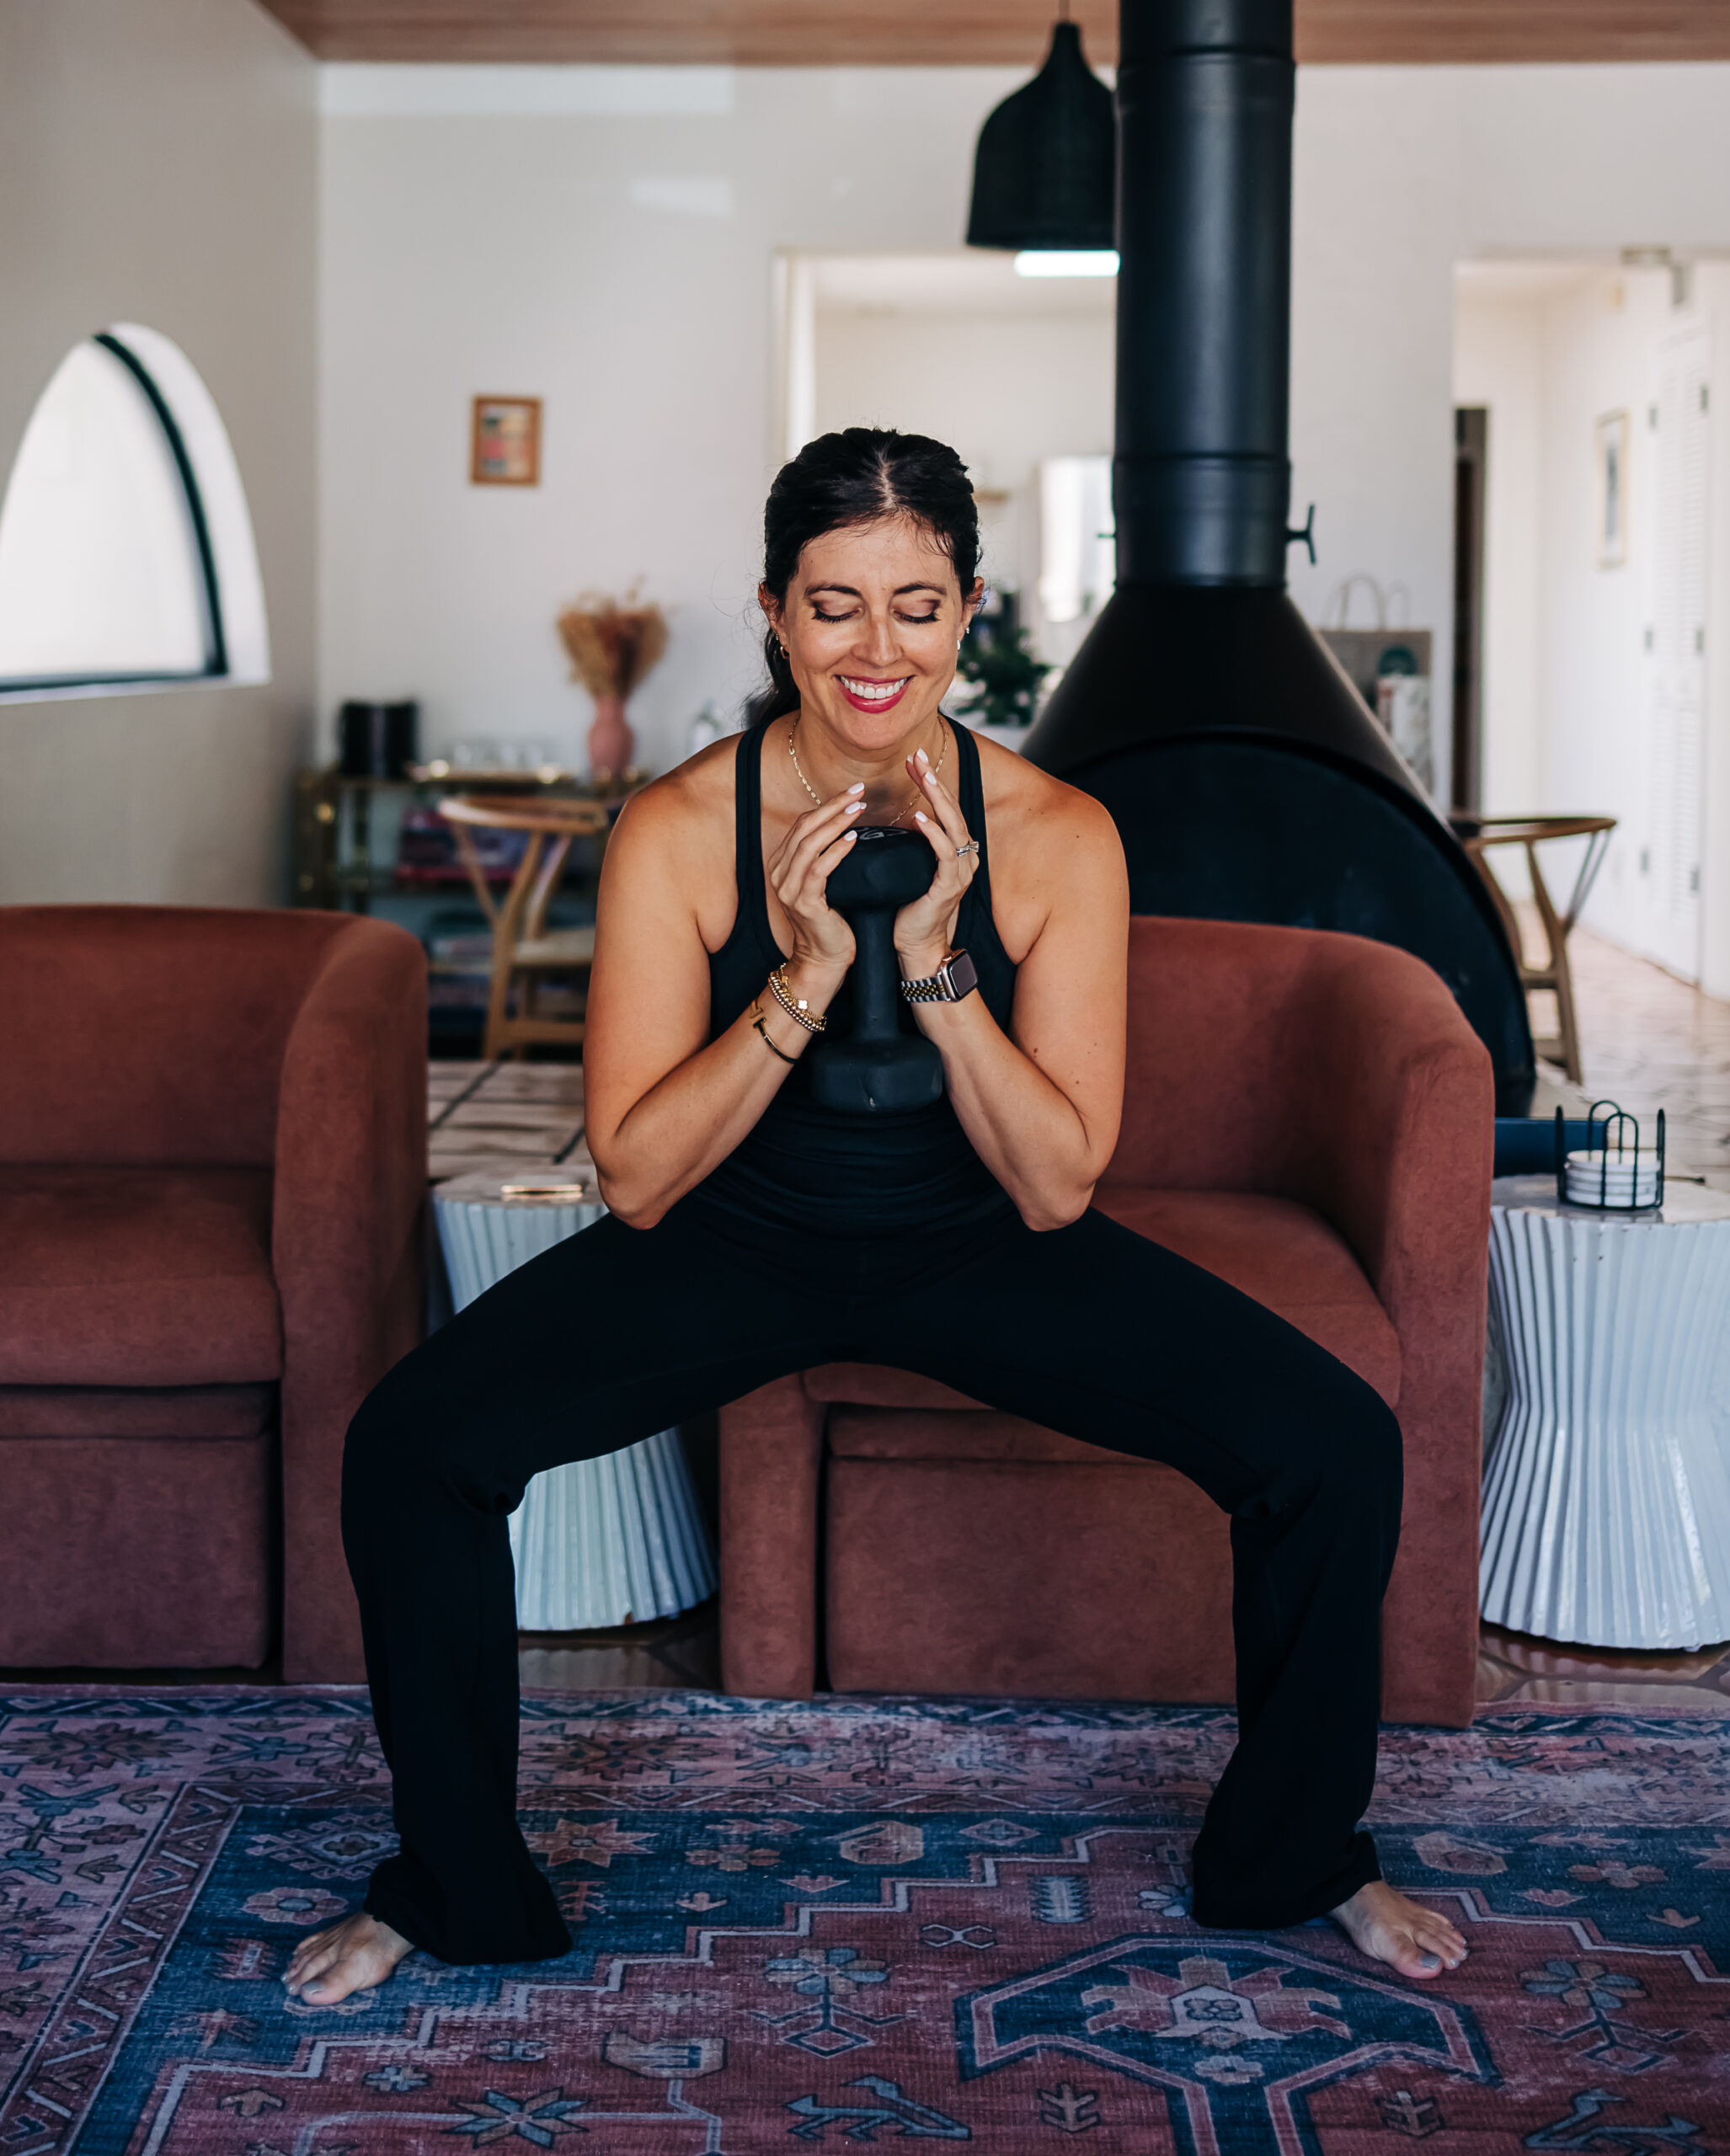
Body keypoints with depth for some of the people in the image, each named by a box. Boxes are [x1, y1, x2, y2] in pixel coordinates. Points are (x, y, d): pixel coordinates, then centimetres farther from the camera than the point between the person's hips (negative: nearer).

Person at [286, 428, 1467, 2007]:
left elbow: (1057, 1190, -16)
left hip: (979, 1246, 1)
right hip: (735, 1241, 0)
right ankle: (456, 1888, 3)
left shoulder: (1058, 837, -15)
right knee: (408, 1452, -22)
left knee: (1339, 1450, -17)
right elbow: (635, 1179, -18)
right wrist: (806, 977, -30)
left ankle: (1292, 1858, 11)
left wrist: (936, 965, -30)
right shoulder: (679, 831, -16)